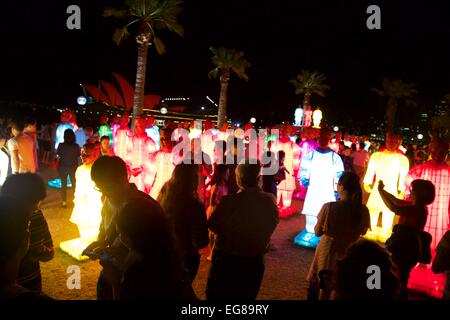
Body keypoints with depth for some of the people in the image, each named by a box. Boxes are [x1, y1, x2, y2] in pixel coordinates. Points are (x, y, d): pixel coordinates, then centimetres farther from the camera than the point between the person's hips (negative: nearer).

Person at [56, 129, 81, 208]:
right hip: (73, 167, 0)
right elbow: (78, 156, -8)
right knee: (74, 184, 18)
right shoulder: (76, 146, -17)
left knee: (63, 184, 15)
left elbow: (58, 155, -7)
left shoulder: (61, 145, -17)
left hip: (63, 167, 0)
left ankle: (64, 201, 19)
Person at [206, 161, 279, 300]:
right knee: (246, 296, 23)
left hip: (226, 260, -3)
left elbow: (213, 226, -12)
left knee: (217, 295, 19)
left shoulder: (229, 201, -26)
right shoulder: (270, 201, -15)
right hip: (254, 262, 3)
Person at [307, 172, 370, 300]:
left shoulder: (329, 207, -23)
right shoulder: (363, 210, -13)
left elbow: (318, 232, -13)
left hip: (328, 250, -3)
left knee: (325, 289, 19)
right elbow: (363, 231, 5)